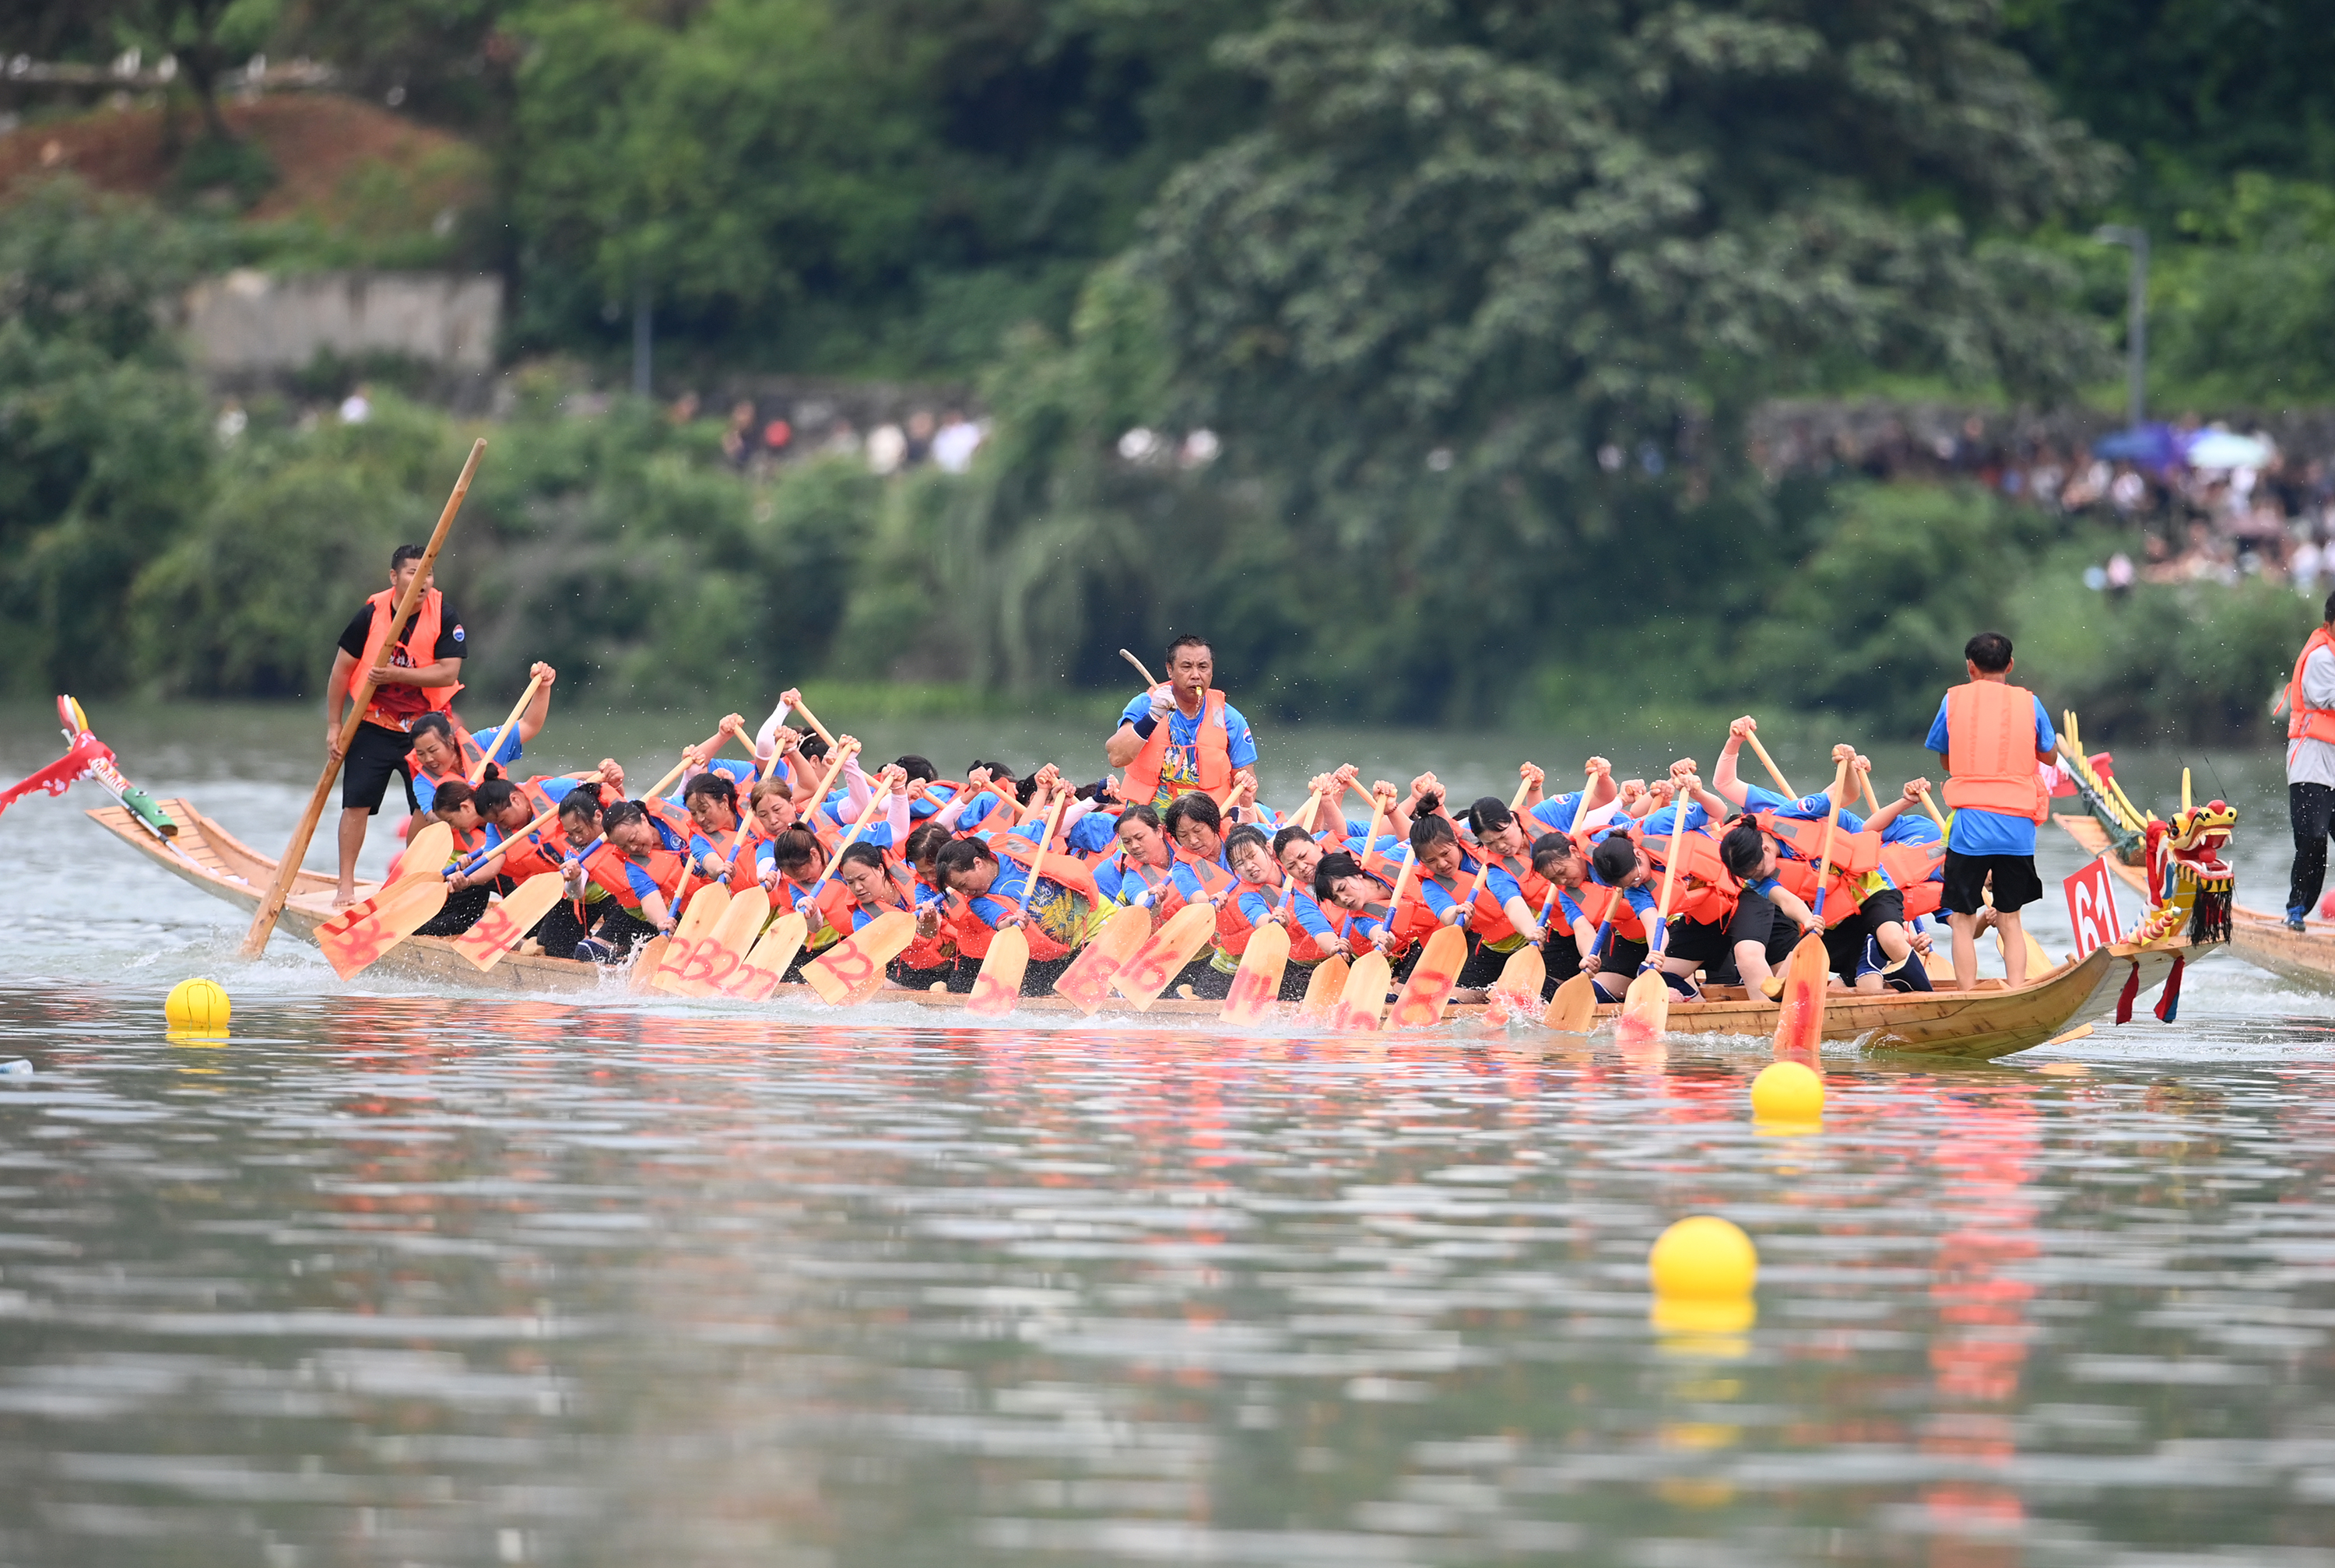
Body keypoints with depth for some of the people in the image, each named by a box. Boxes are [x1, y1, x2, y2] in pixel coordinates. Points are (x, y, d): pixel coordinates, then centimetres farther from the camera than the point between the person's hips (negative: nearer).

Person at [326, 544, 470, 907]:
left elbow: (448, 673, -18)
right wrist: (333, 726, -3)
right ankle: (346, 883, 6)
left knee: (428, 809, -1)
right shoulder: (372, 614, -11)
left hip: (424, 727, 0)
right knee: (356, 804, -4)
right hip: (373, 727, 0)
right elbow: (341, 670, -3)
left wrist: (398, 674, -27)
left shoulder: (443, 614, -11)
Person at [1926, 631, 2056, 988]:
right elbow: (2048, 756, 16)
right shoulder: (2028, 703, 4)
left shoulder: (1955, 700, 3)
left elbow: (1945, 759, 12)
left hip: (1971, 824, -2)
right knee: (2010, 918, 11)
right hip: (2018, 825, 2)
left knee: (1963, 918, 5)